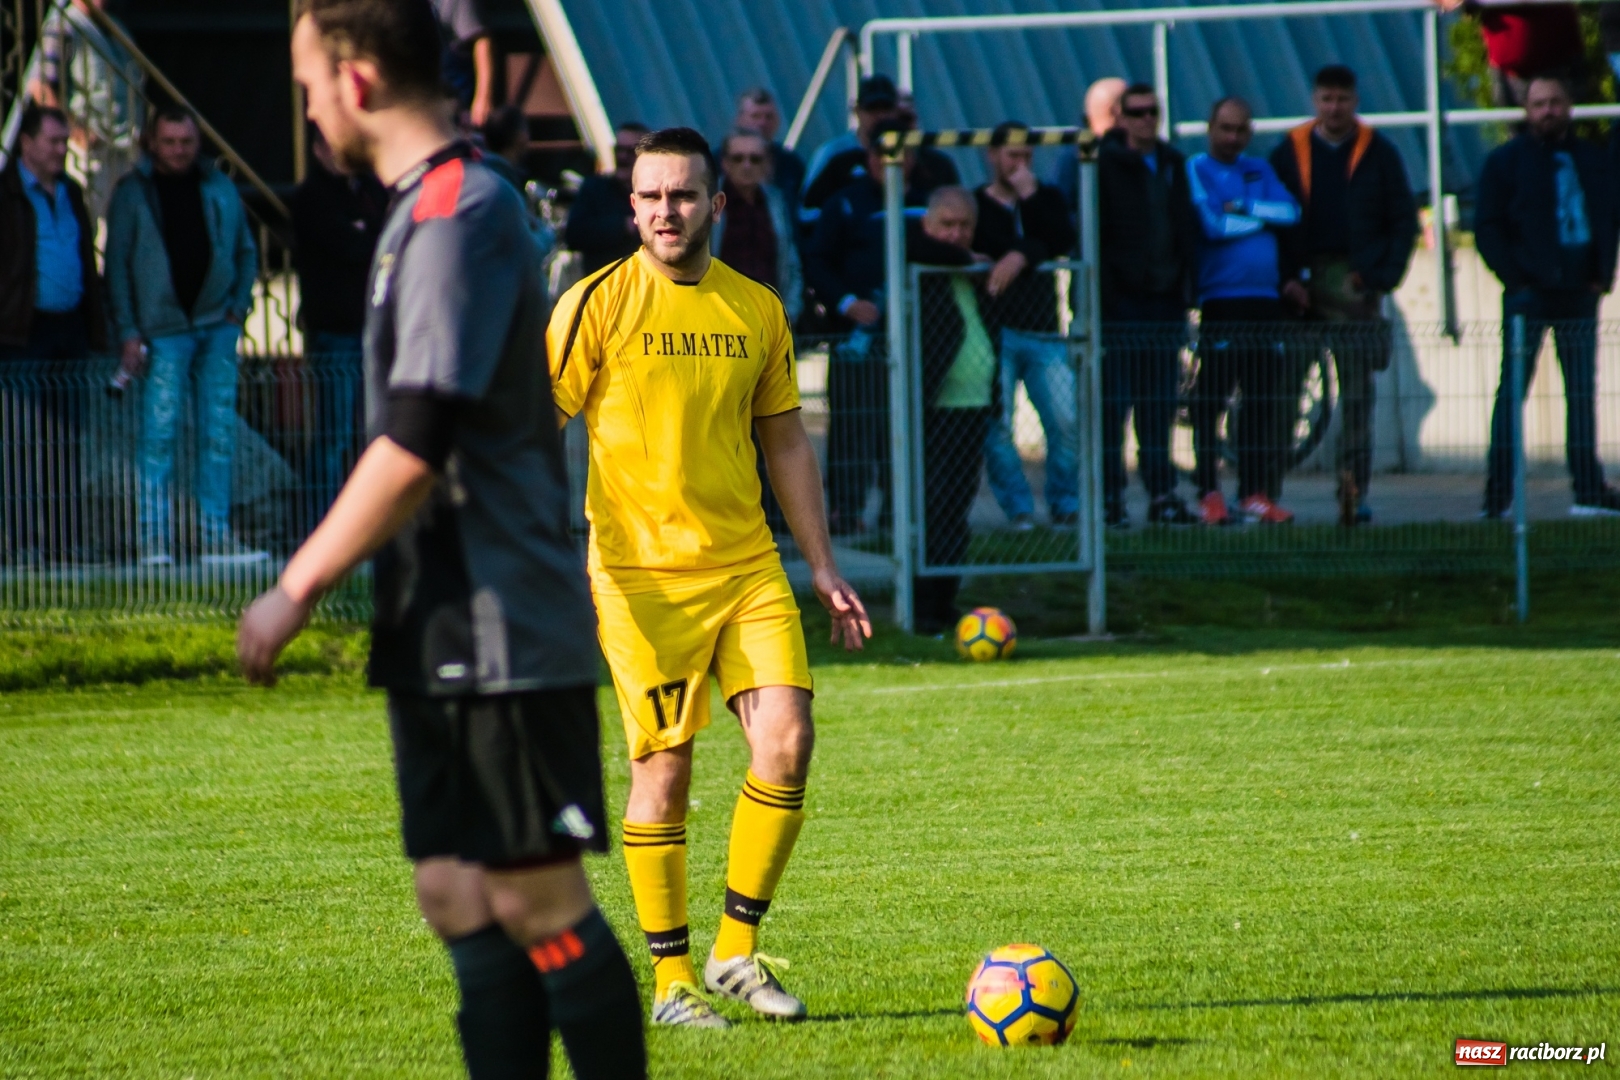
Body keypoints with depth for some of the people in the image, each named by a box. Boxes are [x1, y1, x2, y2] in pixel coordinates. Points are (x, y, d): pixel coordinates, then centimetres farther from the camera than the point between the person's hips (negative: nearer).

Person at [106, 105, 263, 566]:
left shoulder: (220, 189, 10)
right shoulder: (133, 193, 1)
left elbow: (246, 250, 16)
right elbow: (117, 264, -1)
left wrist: (238, 306, 3)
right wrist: (128, 332, -8)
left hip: (217, 327, 4)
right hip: (164, 331, -4)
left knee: (219, 433, 4)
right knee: (159, 431, -8)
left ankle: (217, 537, 9)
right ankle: (154, 539, -5)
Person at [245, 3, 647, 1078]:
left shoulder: (460, 211, -16)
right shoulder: (426, 209, 15)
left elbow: (416, 445, -22)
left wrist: (298, 590, -16)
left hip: (502, 630, -10)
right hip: (444, 635, 10)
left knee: (541, 905, -6)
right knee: (460, 899, 8)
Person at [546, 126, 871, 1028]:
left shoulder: (756, 310, 10)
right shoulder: (599, 305, -3)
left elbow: (787, 443, 18)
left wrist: (825, 570, 16)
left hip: (749, 564, 4)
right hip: (642, 573, -4)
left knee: (787, 741, -8)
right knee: (664, 767, -2)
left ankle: (738, 950, 7)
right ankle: (673, 979, 8)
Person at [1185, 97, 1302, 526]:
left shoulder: (1259, 171, 17)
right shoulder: (1197, 170, 1)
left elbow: (1291, 211, 3)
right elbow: (1211, 223, -13)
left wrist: (1242, 208, -8)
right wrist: (1262, 217, -1)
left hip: (1265, 298, 5)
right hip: (1219, 300, -5)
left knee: (1262, 400, 5)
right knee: (1211, 398, -6)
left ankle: (1256, 492, 9)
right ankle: (1209, 494, -3)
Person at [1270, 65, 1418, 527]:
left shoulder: (1378, 154, 6)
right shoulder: (1290, 152, 7)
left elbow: (1404, 220, 6)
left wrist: (1383, 277, -6)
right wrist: (1286, 278, -6)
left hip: (1356, 285, -1)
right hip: (1305, 285, 1)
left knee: (1358, 392, -4)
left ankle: (1355, 491, -4)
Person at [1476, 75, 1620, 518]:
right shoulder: (1506, 161, 0)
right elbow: (1487, 228, -2)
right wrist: (1515, 277, -11)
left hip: (1579, 294, 4)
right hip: (1529, 295, -4)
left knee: (1583, 391, 7)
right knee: (1513, 388, -5)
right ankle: (1497, 493, -5)